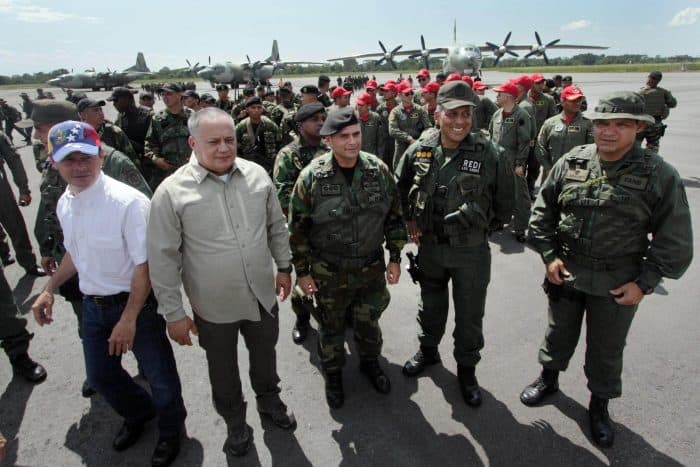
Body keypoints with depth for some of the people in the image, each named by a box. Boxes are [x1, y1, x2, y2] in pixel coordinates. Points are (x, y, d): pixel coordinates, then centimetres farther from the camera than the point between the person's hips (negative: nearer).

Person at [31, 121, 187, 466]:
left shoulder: (129, 202, -25)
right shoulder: (64, 204, 0)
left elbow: (145, 265, -23)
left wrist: (129, 319, -23)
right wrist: (49, 289, 15)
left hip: (135, 303, -7)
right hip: (92, 305, 7)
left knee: (159, 376, 10)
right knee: (100, 376, 24)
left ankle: (171, 430, 41)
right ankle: (139, 414, 53)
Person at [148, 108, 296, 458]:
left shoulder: (256, 175, -7)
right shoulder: (172, 192, -17)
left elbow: (277, 226, 7)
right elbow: (163, 258, -12)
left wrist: (284, 266, 10)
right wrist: (173, 313, -9)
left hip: (263, 295, 3)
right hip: (214, 307, -2)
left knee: (265, 355, 26)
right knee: (223, 372, 20)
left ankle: (269, 401, 55)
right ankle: (235, 422, 48)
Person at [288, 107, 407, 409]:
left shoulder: (379, 170, -7)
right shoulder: (312, 177, -15)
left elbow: (394, 216, 3)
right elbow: (298, 229, -7)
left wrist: (395, 258, 3)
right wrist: (302, 271, -4)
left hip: (371, 267, 2)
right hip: (329, 272, -2)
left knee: (369, 320, 21)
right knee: (331, 326, 17)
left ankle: (370, 362, 49)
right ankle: (332, 373, 43)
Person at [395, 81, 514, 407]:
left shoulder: (490, 154, -15)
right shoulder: (419, 150, -7)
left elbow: (505, 201, -2)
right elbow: (400, 187, 10)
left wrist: (484, 224, 3)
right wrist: (409, 220, 3)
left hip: (471, 249, -2)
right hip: (429, 245, 3)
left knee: (469, 315, 11)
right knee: (430, 306, 22)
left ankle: (467, 369, 34)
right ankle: (428, 350, 48)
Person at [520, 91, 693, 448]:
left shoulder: (659, 175, -10)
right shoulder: (571, 163, -4)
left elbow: (674, 240, -6)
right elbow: (542, 212, 3)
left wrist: (644, 283, -10)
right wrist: (549, 255, -5)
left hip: (617, 284, -1)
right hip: (565, 272, 2)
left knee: (606, 349, 15)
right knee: (559, 334, 21)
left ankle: (599, 405, 39)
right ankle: (549, 378, 46)